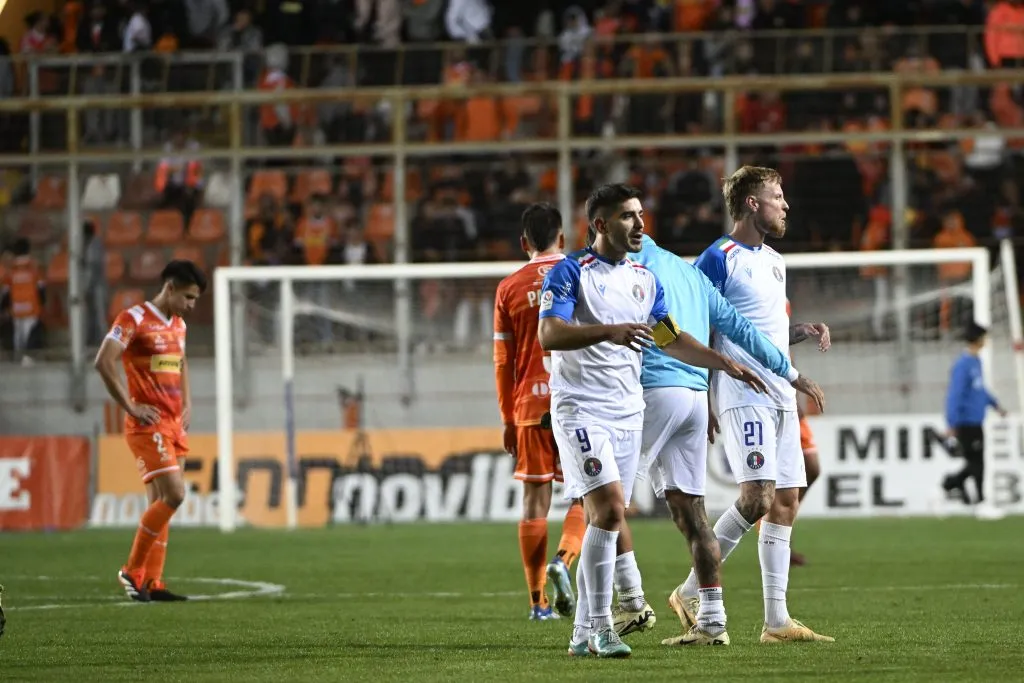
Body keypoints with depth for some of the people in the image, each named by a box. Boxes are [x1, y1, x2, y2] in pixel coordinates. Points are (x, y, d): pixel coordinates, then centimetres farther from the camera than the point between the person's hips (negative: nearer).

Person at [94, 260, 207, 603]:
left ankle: (152, 583, 9)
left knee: (161, 503, 7)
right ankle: (133, 571, -6)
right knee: (174, 494, -16)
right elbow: (104, 362, -18)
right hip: (148, 425, -8)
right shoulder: (135, 318, -10)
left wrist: (186, 404, 18)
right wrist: (130, 406, -17)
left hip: (174, 426, 8)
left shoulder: (178, 325, 16)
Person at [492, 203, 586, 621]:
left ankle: (538, 602, 3)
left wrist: (507, 419, 12)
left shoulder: (509, 288, 5)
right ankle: (563, 558, -19)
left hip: (530, 406, 1)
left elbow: (503, 362, 6)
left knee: (535, 497, 4)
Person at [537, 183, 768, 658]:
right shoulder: (570, 272, -6)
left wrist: (726, 365, 13)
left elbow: (670, 339, 22)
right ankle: (600, 626, -13)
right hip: (581, 409, -7)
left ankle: (583, 633, 9)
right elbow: (549, 334, -19)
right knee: (609, 509, -19)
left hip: (628, 411, 7)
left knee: (605, 521, 4)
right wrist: (608, 331, -31)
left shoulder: (645, 280, 14)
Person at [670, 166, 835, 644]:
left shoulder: (774, 262, 19)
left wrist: (803, 331, 9)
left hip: (781, 394, 9)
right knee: (758, 496, -18)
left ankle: (777, 621, 4)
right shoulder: (719, 260, -7)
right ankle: (691, 592, -5)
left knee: (786, 501, 3)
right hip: (743, 395, -9)